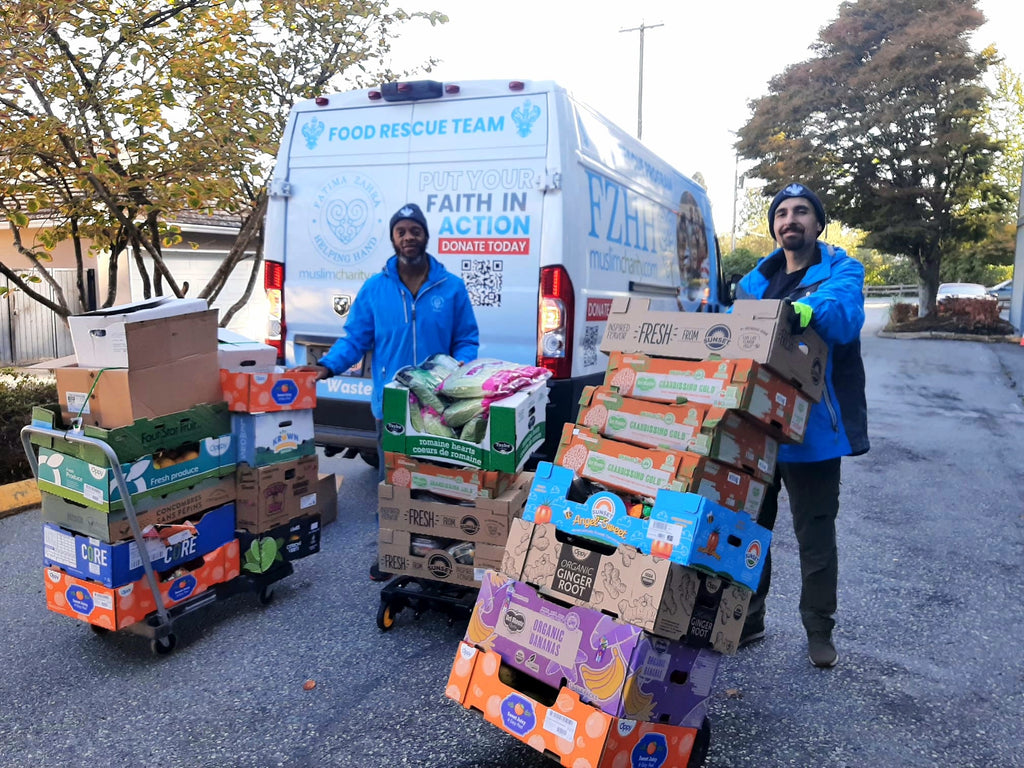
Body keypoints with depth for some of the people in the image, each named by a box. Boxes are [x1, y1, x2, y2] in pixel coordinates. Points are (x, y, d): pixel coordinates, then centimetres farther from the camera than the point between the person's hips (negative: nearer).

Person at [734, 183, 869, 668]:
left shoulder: (840, 270, -2)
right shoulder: (755, 280, 12)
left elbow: (845, 313, -24)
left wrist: (810, 309, -45)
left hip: (811, 428, -4)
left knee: (815, 536, 8)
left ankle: (819, 632, 26)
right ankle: (747, 619, 32)